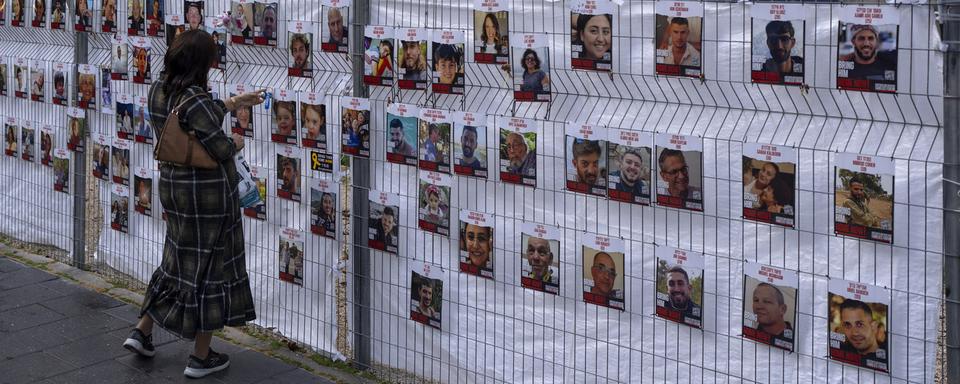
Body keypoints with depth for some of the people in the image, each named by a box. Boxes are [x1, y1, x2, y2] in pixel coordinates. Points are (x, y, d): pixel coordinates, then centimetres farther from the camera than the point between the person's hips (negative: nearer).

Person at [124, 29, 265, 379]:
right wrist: (237, 142, 1)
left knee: (179, 258, 24)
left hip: (172, 184, 8)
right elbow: (220, 148, -22)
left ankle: (142, 333, 26)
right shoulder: (194, 99, -24)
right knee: (209, 265, 5)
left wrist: (233, 103, 25)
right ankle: (201, 358, 14)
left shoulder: (158, 91, 1)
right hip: (208, 191, -8)